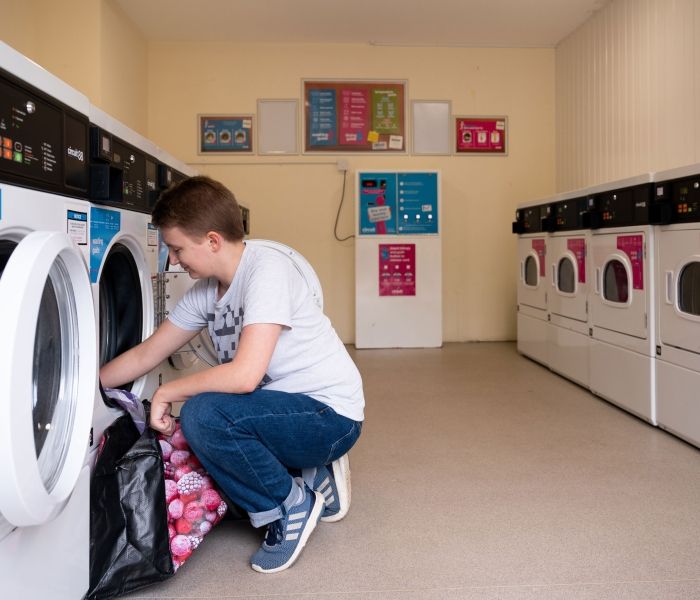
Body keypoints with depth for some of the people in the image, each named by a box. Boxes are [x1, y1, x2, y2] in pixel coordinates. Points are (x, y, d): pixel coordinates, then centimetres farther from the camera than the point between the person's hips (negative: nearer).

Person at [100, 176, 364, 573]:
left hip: (332, 417, -9)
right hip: (291, 412, 9)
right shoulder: (206, 291, 5)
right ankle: (309, 479, 14)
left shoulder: (267, 269, -21)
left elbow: (244, 375, -30)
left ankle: (291, 504, -3)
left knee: (203, 415, -26)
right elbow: (145, 355, 14)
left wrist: (167, 393, -16)